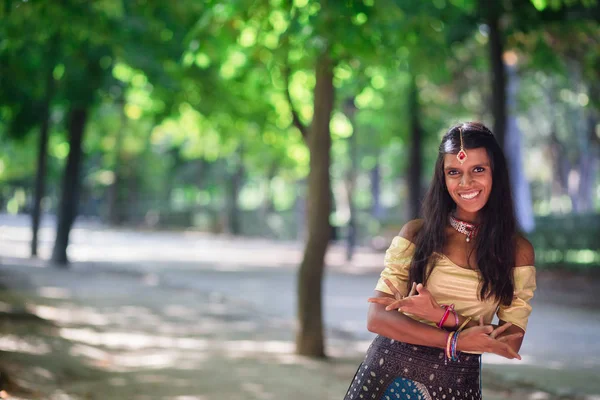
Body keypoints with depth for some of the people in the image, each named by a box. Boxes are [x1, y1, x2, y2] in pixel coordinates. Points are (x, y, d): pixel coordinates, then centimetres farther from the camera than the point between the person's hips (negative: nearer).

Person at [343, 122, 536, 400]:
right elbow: (377, 318, -9)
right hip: (390, 373, 0)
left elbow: (512, 343, -6)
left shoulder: (518, 251, -2)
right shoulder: (417, 233, -3)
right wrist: (455, 340, -18)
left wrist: (442, 316, -18)